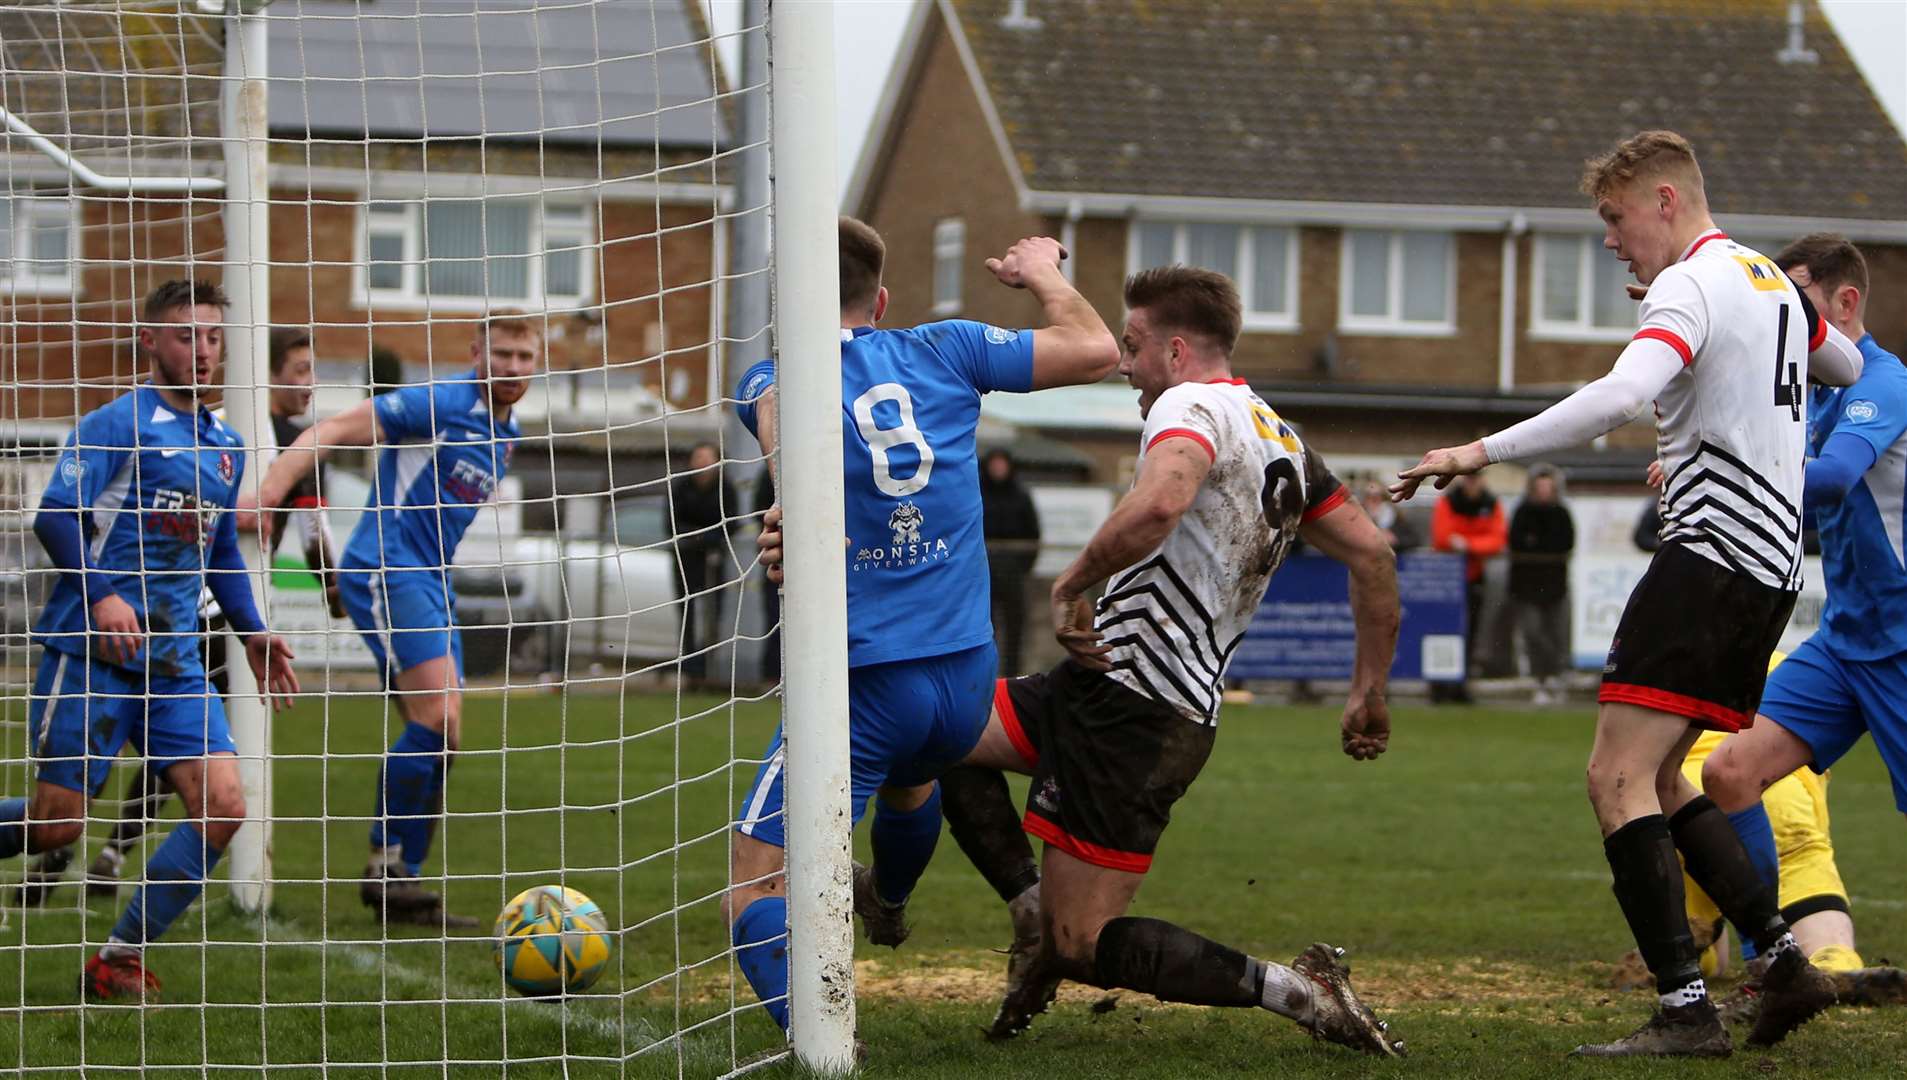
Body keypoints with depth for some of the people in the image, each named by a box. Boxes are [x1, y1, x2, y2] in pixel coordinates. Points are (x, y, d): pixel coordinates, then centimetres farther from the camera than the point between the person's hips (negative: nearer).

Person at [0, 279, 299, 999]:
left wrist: (252, 633, 20)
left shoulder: (226, 447, 17)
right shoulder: (119, 423, -5)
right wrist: (101, 594, -28)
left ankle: (119, 962, 1)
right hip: (93, 650, -6)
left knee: (222, 807, -9)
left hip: (175, 662, 6)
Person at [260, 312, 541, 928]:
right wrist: (271, 490, -25)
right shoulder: (439, 404, -10)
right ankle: (385, 863, -15)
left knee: (440, 738, 5)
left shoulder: (506, 436, 17)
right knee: (437, 717, -20)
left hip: (431, 581, 9)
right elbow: (334, 431, -13)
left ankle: (400, 885, 9)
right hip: (386, 571, -9)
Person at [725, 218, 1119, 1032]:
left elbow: (785, 418, -26)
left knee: (755, 889, -5)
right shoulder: (943, 352, 5)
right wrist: (1045, 276, 26)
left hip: (860, 684, -5)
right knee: (908, 774, 40)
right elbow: (1095, 351, 9)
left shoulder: (772, 378, -2)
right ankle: (888, 903, 69)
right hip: (969, 680, 5)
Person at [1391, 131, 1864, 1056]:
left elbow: (1620, 395, -30)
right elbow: (1848, 366, 37)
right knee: (1657, 781, 16)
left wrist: (1483, 451, -30)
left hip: (1710, 554, -10)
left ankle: (1685, 1010, -20)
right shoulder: (1771, 280, 17)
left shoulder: (1691, 288, -11)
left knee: (1618, 775, -13)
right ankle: (1785, 962, 11)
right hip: (1773, 564, 10)